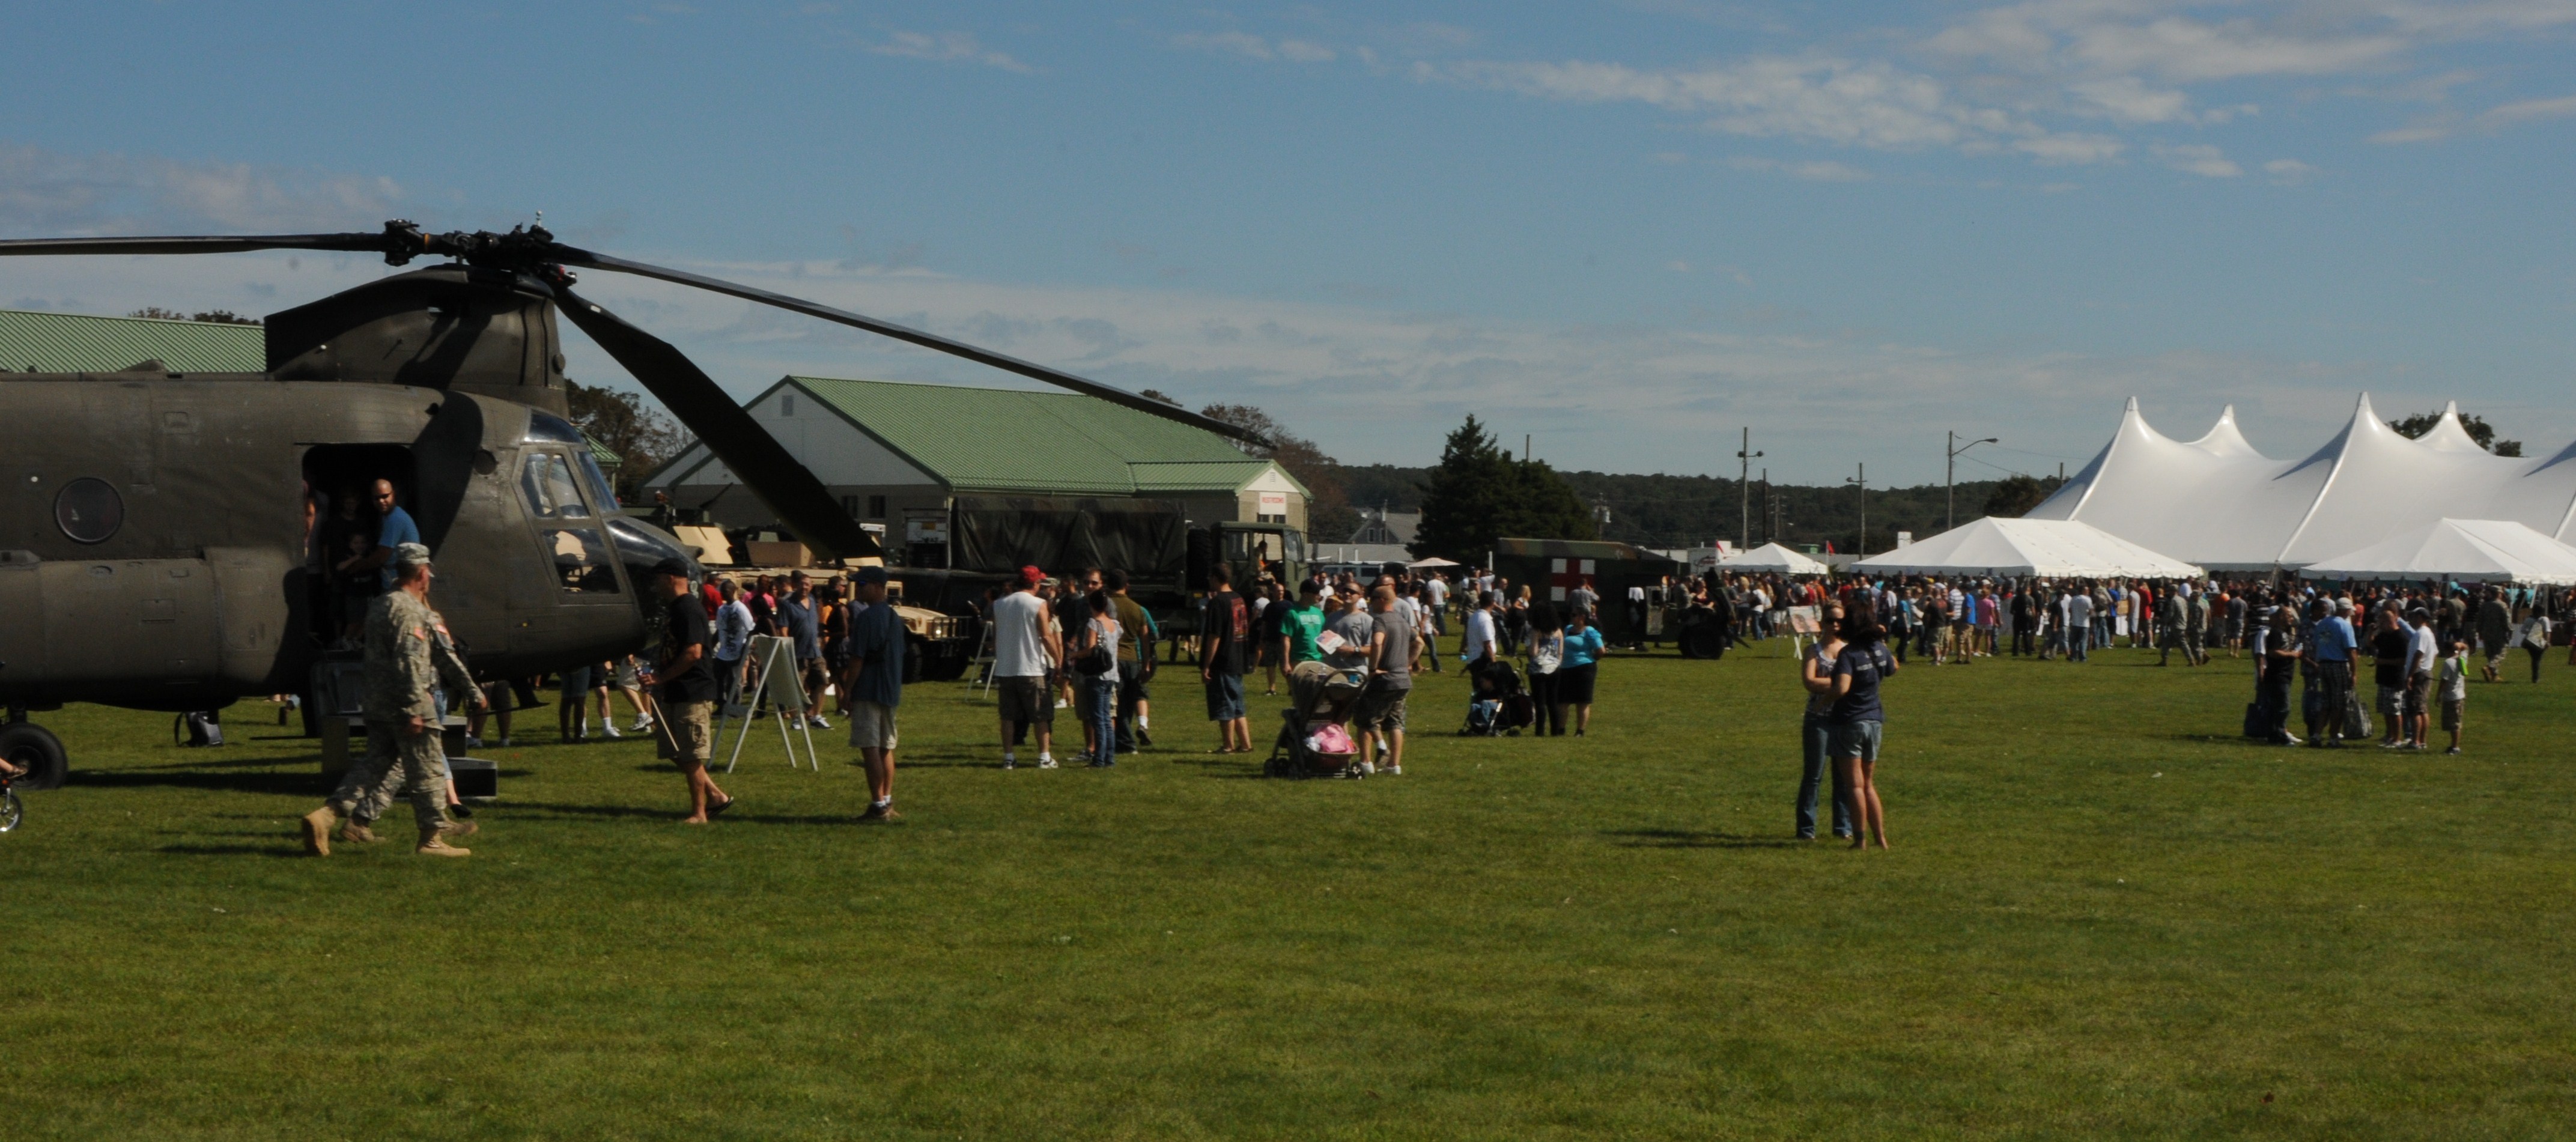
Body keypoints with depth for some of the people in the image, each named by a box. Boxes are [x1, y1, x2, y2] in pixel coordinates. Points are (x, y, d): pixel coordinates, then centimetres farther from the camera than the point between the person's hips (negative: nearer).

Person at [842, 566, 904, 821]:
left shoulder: (865, 617, -14)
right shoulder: (895, 618, 13)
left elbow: (857, 659, -15)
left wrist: (848, 692, -9)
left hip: (868, 692, -9)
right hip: (891, 693, 9)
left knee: (870, 748, -7)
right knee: (886, 748, 13)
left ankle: (878, 806, -10)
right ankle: (887, 803, 15)